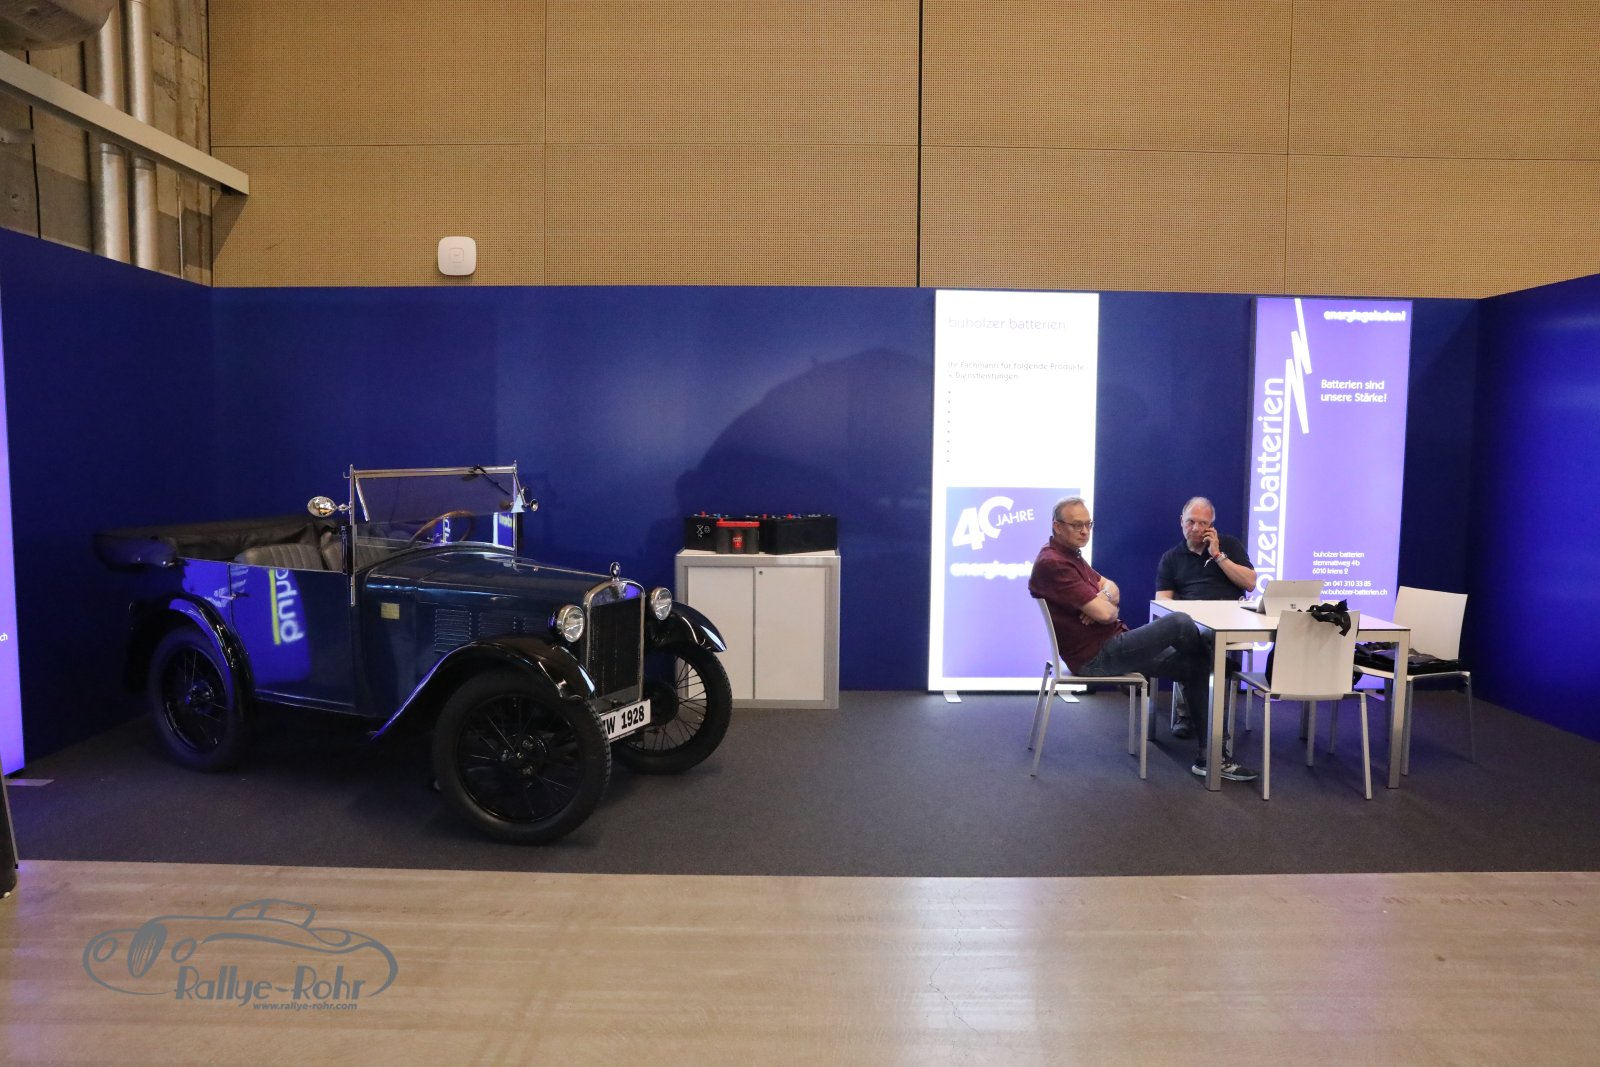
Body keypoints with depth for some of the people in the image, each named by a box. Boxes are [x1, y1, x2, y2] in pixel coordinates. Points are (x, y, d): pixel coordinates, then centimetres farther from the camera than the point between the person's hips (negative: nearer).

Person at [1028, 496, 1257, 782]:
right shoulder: (1052, 564, -20)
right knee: (1179, 623, -19)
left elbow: (1111, 588, 15)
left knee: (1193, 667, 3)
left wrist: (1103, 598, -10)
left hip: (1111, 645, 11)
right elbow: (1105, 614, -24)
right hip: (1096, 656, -11)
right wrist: (1109, 606, 1)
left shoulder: (1070, 555, 15)